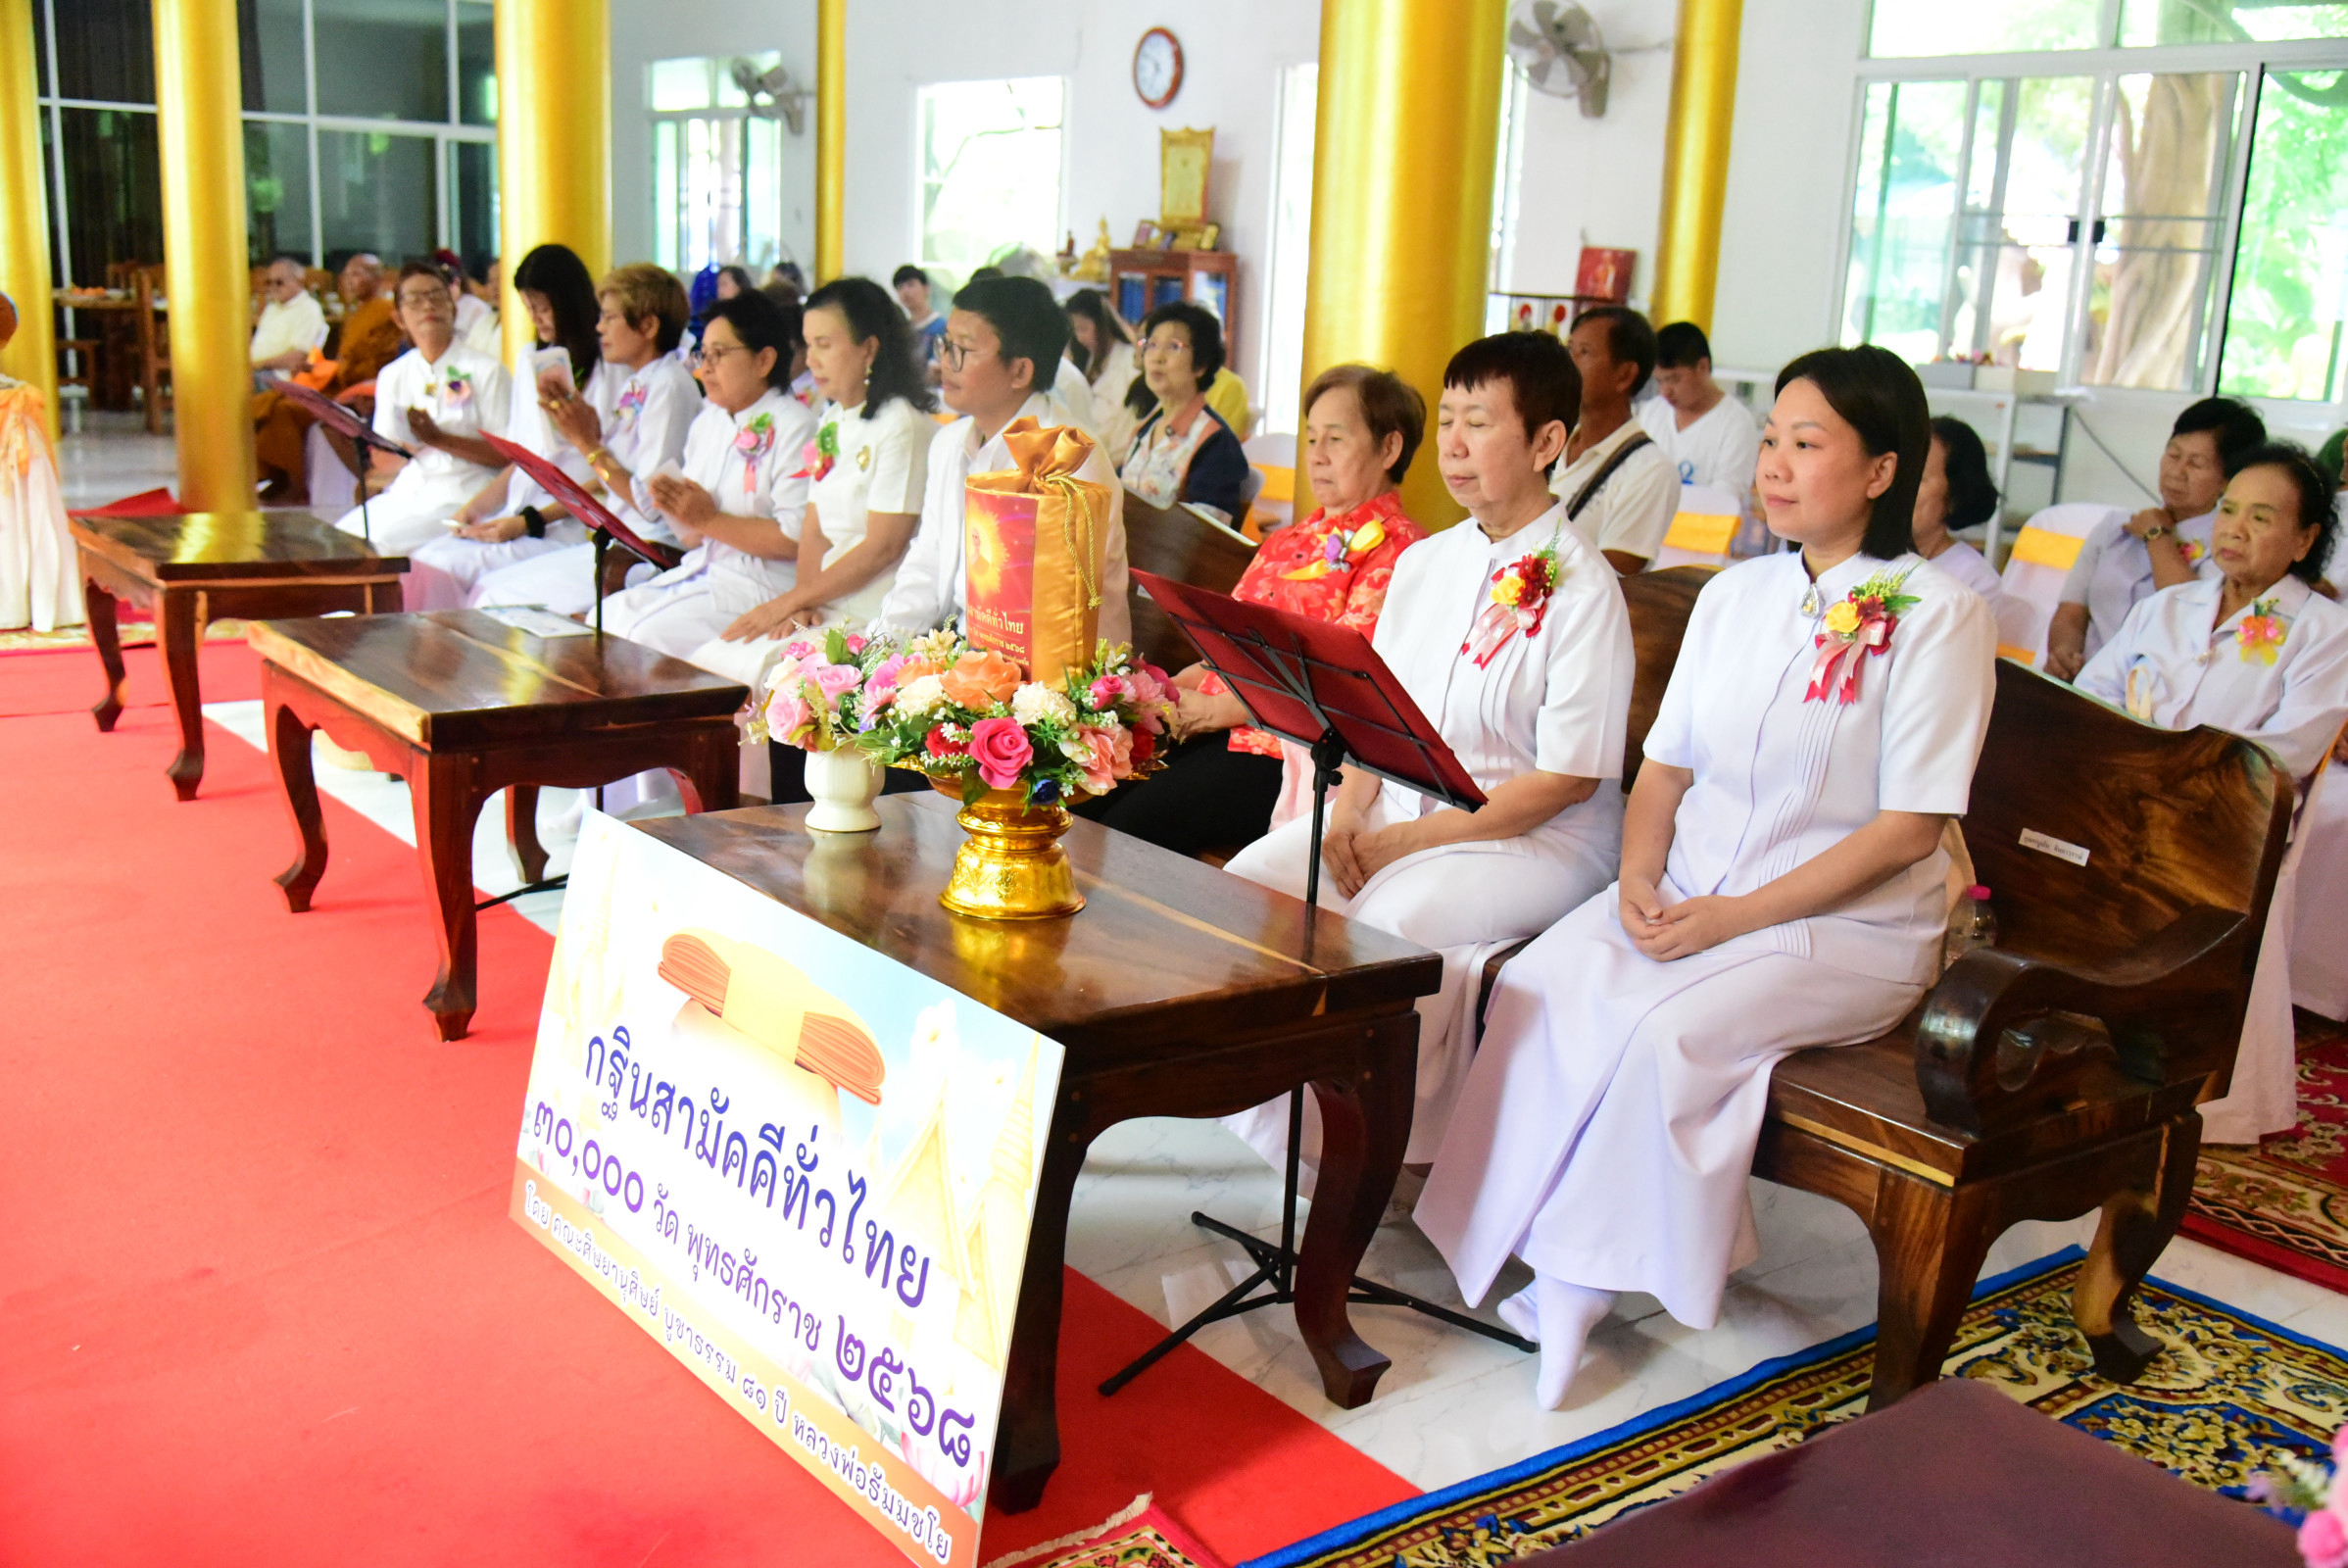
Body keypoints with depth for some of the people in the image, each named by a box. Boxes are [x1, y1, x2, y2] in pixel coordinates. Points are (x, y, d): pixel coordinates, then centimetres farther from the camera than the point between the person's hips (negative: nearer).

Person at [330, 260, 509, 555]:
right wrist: (413, 446, -12)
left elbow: (506, 454, -8)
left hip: (460, 494, -5)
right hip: (406, 491, 5)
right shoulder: (392, 376, 14)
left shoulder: (486, 370, 0)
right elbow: (382, 461, 10)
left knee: (381, 538, -26)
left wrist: (440, 440, -19)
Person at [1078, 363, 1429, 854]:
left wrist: (1217, 709, -15)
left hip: (1285, 748, -7)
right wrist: (1171, 690, 2)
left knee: (1133, 828, -26)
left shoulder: (1397, 550, -2)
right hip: (1210, 726, 8)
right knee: (1081, 809, -15)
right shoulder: (1288, 541, 25)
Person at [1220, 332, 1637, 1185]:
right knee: (1248, 882, -15)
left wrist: (1409, 840, -18)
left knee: (1390, 919, -33)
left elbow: (1567, 779, -15)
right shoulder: (1423, 562, 11)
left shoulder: (1579, 588, -11)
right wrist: (1350, 809, -8)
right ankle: (1281, 1118, -2)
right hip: (1400, 805, 7)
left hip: (1536, 837, -7)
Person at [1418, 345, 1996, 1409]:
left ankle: (1584, 1274, -12)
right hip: (1689, 896, 5)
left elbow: (1909, 826, -12)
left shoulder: (1935, 613, -7)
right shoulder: (1735, 595, 13)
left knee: (1666, 1031, -30)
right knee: (1539, 984, -22)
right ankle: (1528, 1244, -14)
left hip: (1848, 928, -5)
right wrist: (1639, 877, -7)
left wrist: (1739, 915, -18)